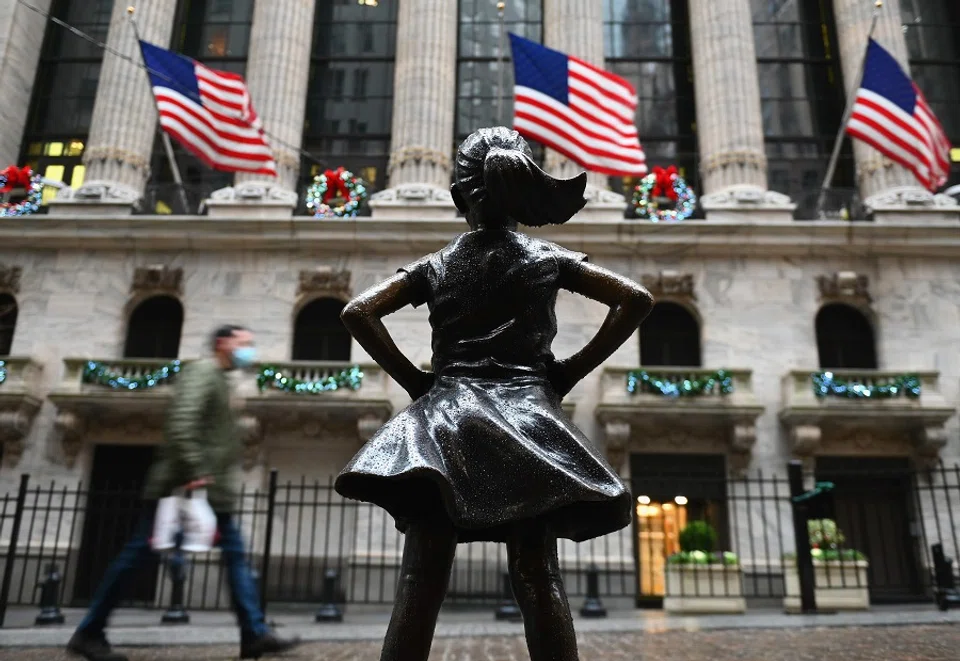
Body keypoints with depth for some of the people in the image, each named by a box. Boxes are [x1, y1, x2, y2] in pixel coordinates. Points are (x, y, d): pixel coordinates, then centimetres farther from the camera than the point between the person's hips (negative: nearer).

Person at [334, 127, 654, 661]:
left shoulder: (436, 266, 10)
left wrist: (412, 377, 6)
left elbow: (358, 312, 4)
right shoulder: (548, 259, 9)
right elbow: (637, 301, 4)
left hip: (443, 418, 1)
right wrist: (571, 372, 4)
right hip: (527, 418, 0)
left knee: (422, 581, -3)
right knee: (538, 577, -2)